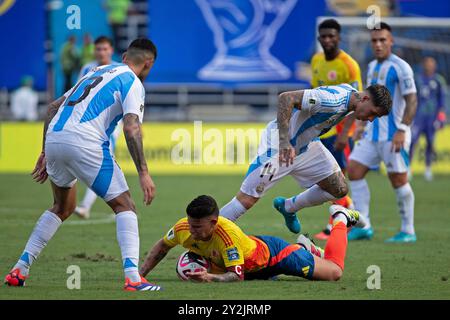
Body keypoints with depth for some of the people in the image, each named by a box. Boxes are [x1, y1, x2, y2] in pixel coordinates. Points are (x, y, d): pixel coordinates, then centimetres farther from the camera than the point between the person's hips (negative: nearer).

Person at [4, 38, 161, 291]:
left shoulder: (98, 72, 28)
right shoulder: (133, 83, 5)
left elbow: (53, 107, 27)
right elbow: (131, 128, -11)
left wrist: (46, 153, 29)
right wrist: (144, 173, -12)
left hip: (53, 137, 7)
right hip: (85, 142, -7)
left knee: (63, 208, 27)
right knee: (124, 206, 1)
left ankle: (20, 270, 23)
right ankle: (133, 277, -16)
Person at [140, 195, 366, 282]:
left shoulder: (228, 234, -44)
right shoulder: (183, 229, -26)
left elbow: (237, 275, -39)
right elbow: (161, 247, -5)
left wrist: (212, 278, -56)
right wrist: (140, 274, -15)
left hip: (272, 252, -6)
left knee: (334, 272, 1)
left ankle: (340, 219, 27)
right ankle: (305, 248, 56)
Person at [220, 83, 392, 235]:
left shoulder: (350, 92, -3)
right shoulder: (332, 100, -32)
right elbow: (286, 97, -37)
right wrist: (284, 142, -40)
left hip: (306, 144, 9)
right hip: (279, 142, -9)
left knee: (339, 189, 5)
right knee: (247, 200, -12)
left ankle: (288, 207, 25)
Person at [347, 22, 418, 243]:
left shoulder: (400, 67, -11)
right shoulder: (372, 67, 14)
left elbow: (412, 100, -14)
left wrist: (402, 130, -21)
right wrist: (364, 125, 20)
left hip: (393, 135, -8)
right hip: (373, 133, 8)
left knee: (398, 179, -4)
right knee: (354, 170, 0)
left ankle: (408, 231, 6)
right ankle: (363, 227, 3)